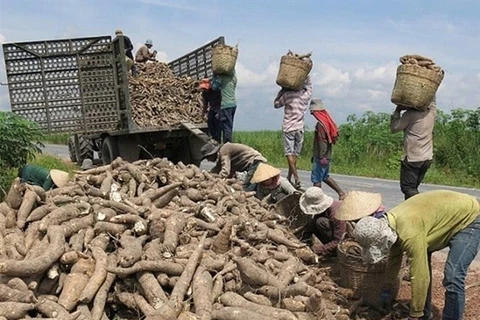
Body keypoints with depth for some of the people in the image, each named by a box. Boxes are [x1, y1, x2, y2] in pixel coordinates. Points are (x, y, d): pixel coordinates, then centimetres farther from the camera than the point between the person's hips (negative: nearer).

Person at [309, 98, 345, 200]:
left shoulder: (320, 124, -18)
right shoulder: (328, 121, 12)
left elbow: (322, 141, -23)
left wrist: (321, 157, -24)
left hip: (321, 157, -10)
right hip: (327, 156, 10)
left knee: (316, 179, -1)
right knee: (325, 177, 20)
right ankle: (341, 193, 20)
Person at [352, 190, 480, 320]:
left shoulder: (409, 233, -36)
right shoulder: (390, 224, -7)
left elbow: (419, 277, -30)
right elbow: (394, 257, 10)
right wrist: (388, 289, 21)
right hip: (451, 213, 9)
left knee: (452, 278, -19)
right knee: (421, 259, 10)